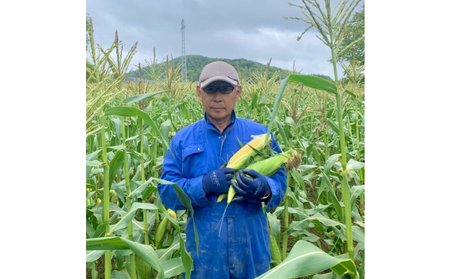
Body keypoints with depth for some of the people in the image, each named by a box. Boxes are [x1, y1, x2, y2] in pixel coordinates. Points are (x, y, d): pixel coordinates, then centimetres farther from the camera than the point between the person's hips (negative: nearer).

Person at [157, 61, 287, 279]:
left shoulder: (260, 135, 1)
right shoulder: (182, 140, 0)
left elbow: (280, 183, -1)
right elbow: (166, 191, -5)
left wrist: (264, 189, -24)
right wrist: (204, 185, -22)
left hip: (251, 248, 1)